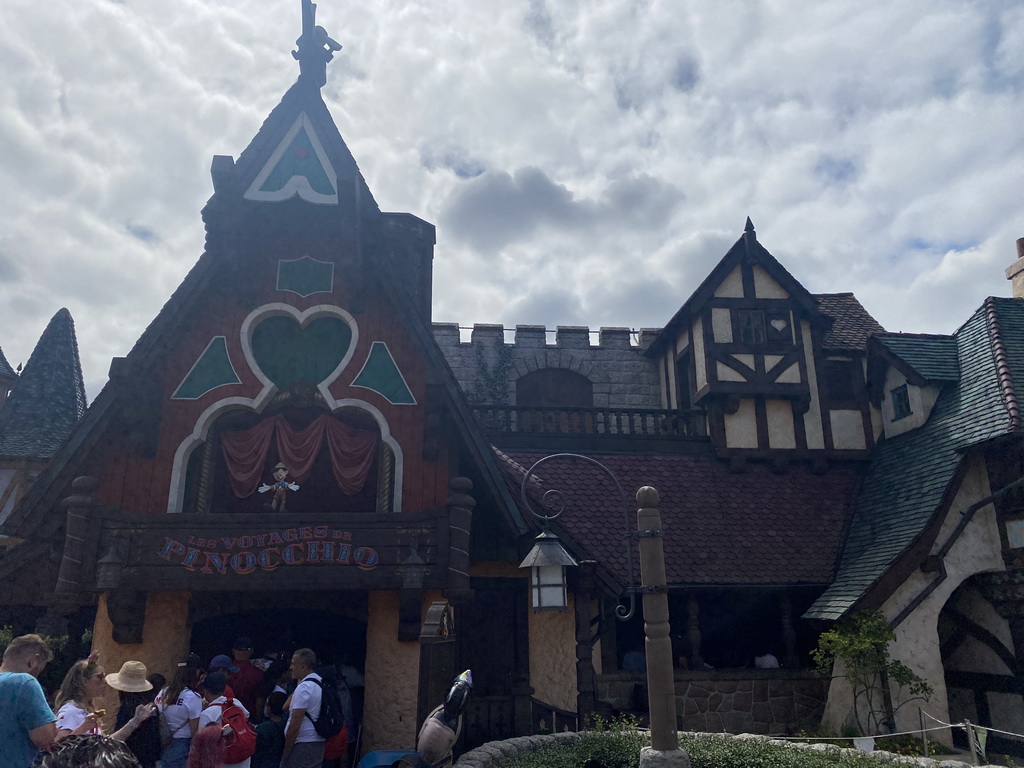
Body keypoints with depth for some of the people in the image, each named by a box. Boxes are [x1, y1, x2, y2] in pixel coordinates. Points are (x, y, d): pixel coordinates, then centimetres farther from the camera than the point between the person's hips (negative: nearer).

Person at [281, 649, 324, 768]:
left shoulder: (303, 688, -16)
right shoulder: (321, 683, 10)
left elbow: (295, 726, -18)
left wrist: (286, 753, -12)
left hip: (302, 746, -9)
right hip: (319, 744, 9)